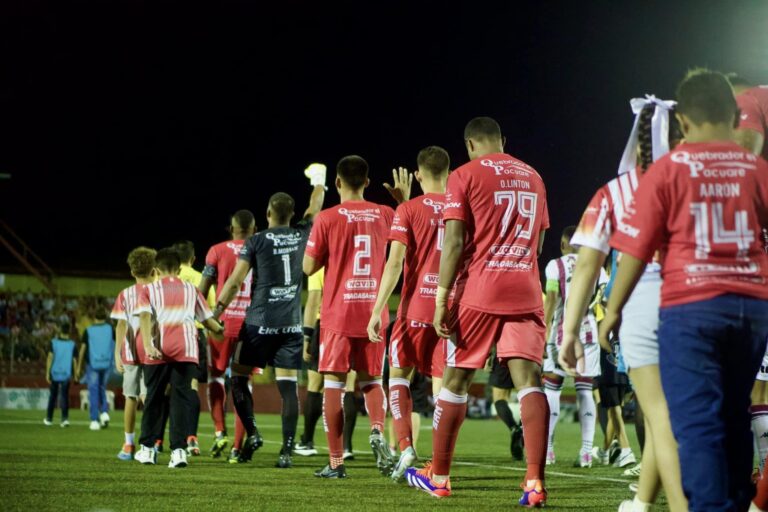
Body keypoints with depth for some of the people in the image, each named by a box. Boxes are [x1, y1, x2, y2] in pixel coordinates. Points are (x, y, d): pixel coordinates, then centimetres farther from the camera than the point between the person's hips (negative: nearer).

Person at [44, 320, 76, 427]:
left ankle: (49, 419, 22)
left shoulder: (54, 342, -2)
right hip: (66, 374, -1)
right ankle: (65, 418, -13)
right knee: (64, 396, 1)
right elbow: (74, 360, 1)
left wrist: (47, 373, -6)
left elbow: (50, 357, -8)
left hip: (54, 373, 1)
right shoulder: (72, 344, -1)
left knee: (52, 396, 13)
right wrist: (75, 374, 11)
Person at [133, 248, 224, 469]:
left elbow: (144, 316, -1)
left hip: (158, 351, 0)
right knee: (181, 398, -1)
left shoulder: (149, 290, 16)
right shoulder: (191, 290, 21)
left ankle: (147, 448, 18)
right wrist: (223, 331, 41)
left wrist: (148, 345, -13)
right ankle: (179, 449, -12)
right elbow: (208, 320, 23)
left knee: (154, 397, 12)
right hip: (186, 350, 0)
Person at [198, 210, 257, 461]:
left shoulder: (218, 251, 2)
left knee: (216, 376, 16)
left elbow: (202, 290, 0)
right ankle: (237, 447, 2)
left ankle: (219, 432, -2)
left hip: (224, 321, -1)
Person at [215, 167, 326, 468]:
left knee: (239, 378, 11)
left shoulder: (257, 242, -3)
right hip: (291, 324, 3)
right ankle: (287, 450, -5)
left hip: (260, 322, -3)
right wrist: (318, 182, 43)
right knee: (288, 386, 0)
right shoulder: (302, 235, 5)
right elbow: (315, 210, 25)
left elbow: (235, 282, -7)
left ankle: (252, 433, -2)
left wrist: (216, 312, 0)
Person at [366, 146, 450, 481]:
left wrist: (378, 310, -10)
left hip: (416, 307, -2)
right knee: (442, 383, 4)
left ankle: (406, 447, -3)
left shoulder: (408, 209, -3)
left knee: (399, 374, 14)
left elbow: (395, 262, -11)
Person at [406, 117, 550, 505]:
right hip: (526, 292, 4)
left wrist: (442, 300, -10)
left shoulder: (465, 176, -2)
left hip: (479, 292, -4)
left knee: (455, 379, 8)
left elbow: (454, 243, -10)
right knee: (528, 379, -6)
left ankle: (438, 476, 18)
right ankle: (535, 483, -18)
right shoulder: (533, 177, 15)